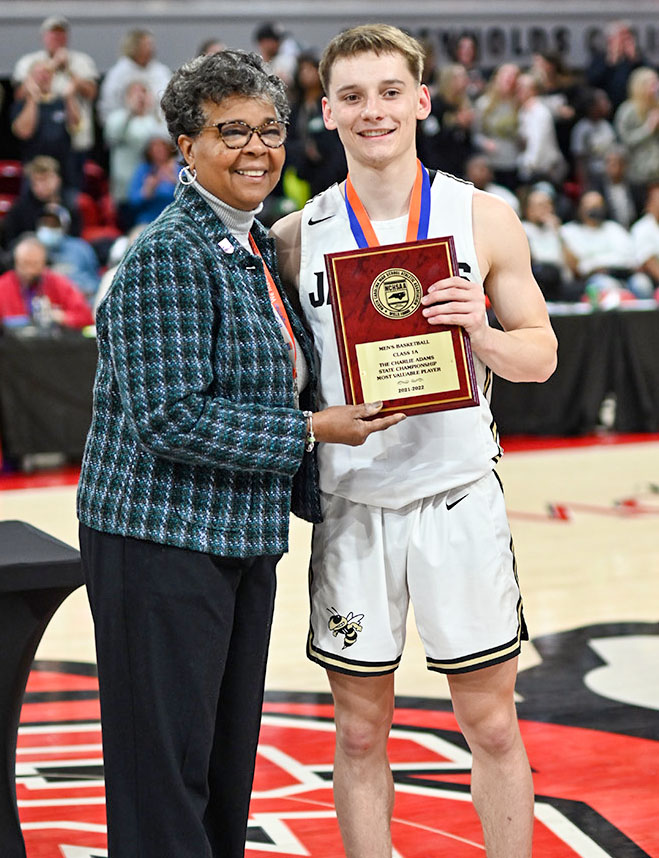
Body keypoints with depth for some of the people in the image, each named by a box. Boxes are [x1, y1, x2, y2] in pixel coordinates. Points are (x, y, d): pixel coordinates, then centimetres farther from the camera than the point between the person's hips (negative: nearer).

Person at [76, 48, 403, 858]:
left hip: (242, 541, 9)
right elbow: (173, 418, -23)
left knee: (229, 759, 16)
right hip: (163, 543, -9)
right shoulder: (168, 256, -16)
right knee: (167, 766, -2)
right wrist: (313, 428, -17)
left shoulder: (257, 247, 13)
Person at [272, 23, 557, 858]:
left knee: (491, 725, 6)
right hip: (349, 504, 1)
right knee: (360, 733, 9)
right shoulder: (297, 235, 3)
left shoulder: (482, 218, 1)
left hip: (457, 499, -1)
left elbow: (539, 356, 5)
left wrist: (479, 332, -16)